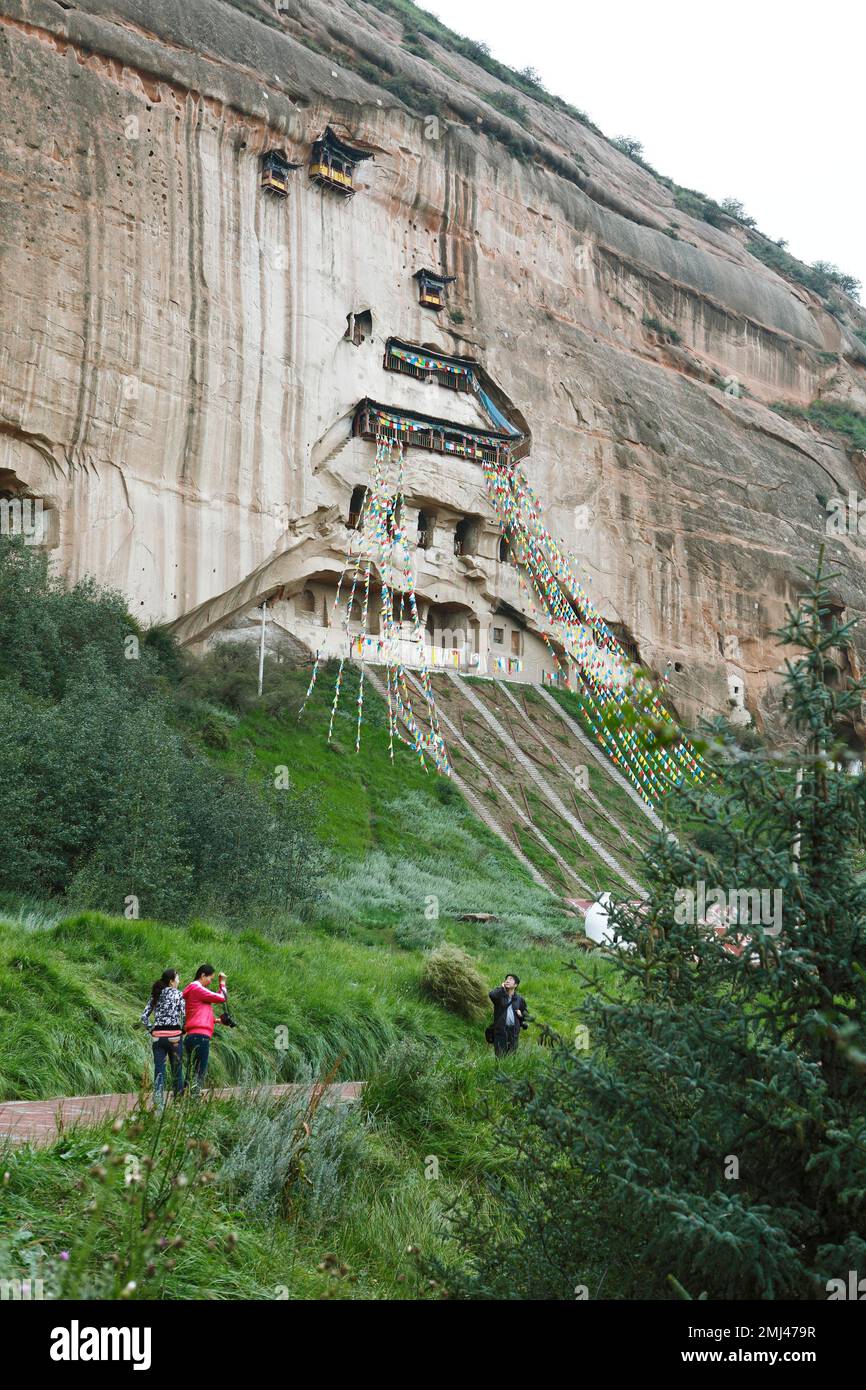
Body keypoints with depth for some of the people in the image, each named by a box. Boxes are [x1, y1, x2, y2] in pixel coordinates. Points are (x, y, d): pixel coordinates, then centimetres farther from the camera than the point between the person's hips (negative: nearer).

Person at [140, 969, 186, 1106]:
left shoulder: (155, 996, 12)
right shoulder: (178, 994, -1)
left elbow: (144, 1016, 7)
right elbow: (185, 1016, -11)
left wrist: (151, 1030, 12)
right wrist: (183, 1030, 2)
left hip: (157, 1037, 4)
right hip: (174, 1036, -3)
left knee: (159, 1072, 1)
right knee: (176, 1070, 8)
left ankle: (158, 1105, -6)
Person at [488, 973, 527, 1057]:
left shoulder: (519, 999, 13)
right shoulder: (499, 996, 3)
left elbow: (525, 1013, 26)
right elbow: (491, 995, -21)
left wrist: (521, 1014, 3)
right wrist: (502, 987, -8)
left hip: (514, 1031, 3)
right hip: (500, 1031, -3)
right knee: (500, 1056, -8)